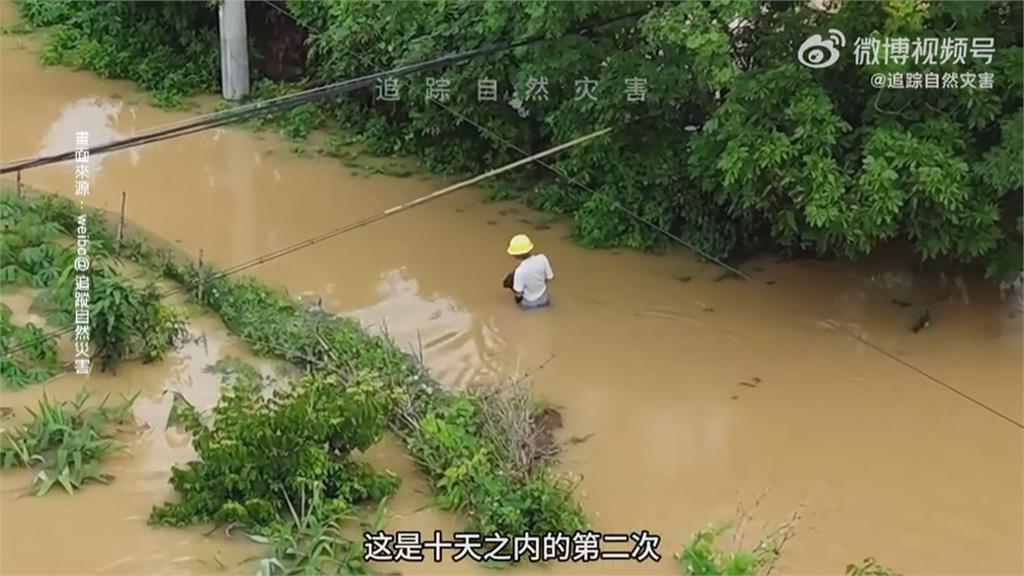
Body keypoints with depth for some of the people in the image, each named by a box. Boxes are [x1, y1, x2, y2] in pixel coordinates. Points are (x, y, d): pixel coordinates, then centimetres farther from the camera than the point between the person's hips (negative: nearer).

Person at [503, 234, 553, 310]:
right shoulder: (542, 258, -24)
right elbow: (550, 278, -10)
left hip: (528, 304, -3)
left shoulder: (520, 271, -35)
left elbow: (518, 294, -23)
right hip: (543, 298, 3)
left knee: (508, 281, 17)